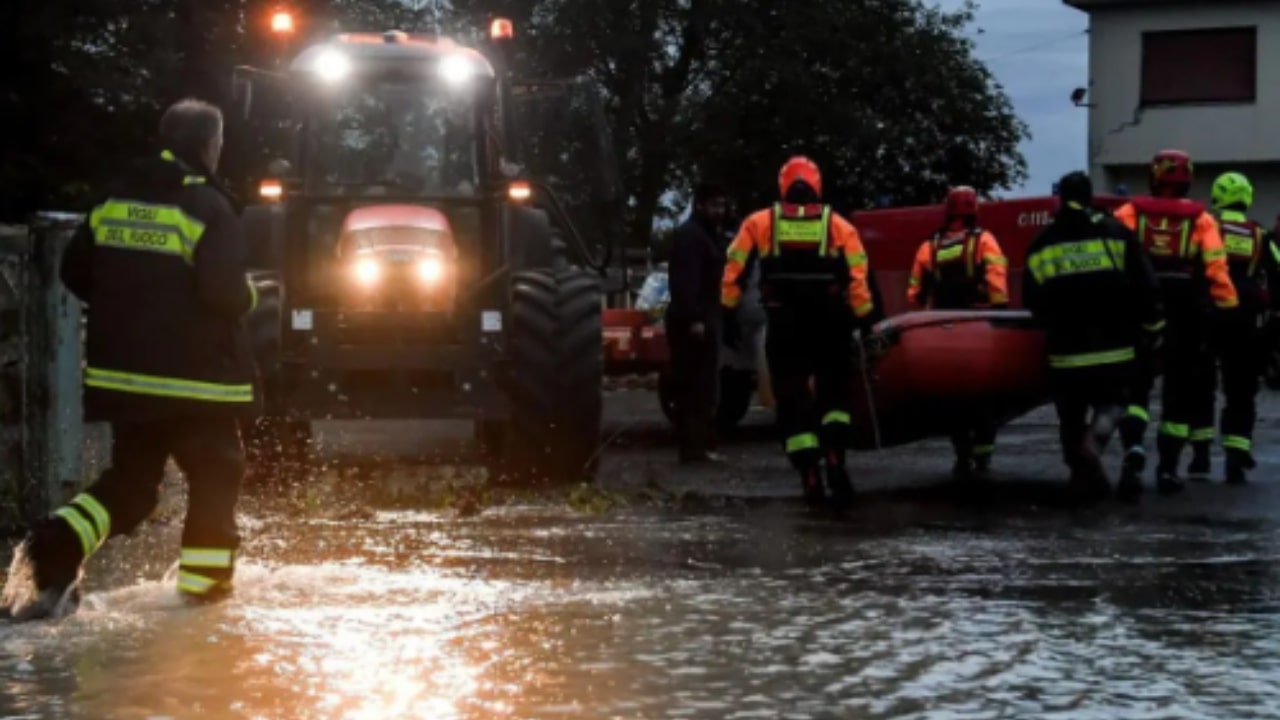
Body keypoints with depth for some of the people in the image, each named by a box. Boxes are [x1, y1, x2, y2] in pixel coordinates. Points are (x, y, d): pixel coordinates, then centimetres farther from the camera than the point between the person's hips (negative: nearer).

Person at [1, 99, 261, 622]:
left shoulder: (115, 200, 7)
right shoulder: (208, 207, -13)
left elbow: (75, 272, 11)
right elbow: (225, 291, -21)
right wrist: (247, 297, 2)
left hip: (121, 370, 6)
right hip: (194, 375, -6)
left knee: (130, 479, 14)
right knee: (215, 470, 13)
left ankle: (57, 546, -7)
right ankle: (204, 575, 10)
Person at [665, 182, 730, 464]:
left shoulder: (707, 234, 23)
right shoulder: (688, 235, -12)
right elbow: (685, 280, -22)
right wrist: (693, 318, -28)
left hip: (703, 319, 11)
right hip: (692, 322, -11)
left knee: (701, 386, 12)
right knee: (693, 386, -12)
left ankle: (698, 445, 15)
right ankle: (694, 446, -13)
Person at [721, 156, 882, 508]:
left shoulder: (759, 223, 5)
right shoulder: (839, 226, 4)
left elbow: (733, 269, -1)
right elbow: (860, 277, -3)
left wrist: (729, 314, 3)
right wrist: (866, 322, 2)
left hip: (783, 328, 0)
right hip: (830, 328, 0)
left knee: (793, 403, 7)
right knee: (835, 394, 14)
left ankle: (811, 478, -1)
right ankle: (834, 456, -10)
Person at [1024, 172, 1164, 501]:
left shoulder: (1042, 246, 6)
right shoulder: (1116, 233, -1)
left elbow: (1032, 302, 9)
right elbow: (1145, 287, -2)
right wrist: (1151, 330, 9)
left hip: (1065, 351, 1)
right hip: (1113, 348, -1)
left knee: (1071, 416, 13)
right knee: (1110, 402, 13)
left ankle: (1085, 476, 10)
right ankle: (1093, 440, -16)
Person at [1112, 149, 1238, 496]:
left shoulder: (1130, 212, 3)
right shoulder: (1200, 219, 2)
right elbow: (1216, 269, -4)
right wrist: (1230, 309, 1)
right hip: (1185, 315, 0)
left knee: (1134, 383, 11)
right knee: (1180, 390, 11)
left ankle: (1133, 447, -14)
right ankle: (1167, 468, 11)